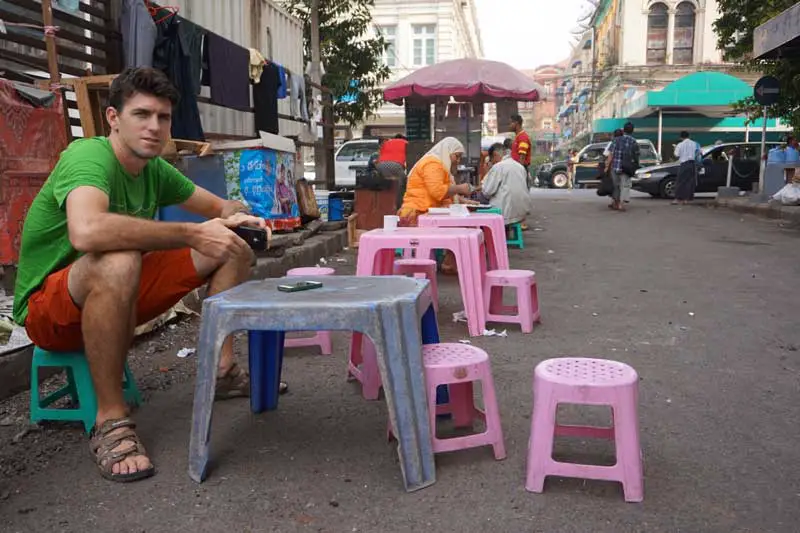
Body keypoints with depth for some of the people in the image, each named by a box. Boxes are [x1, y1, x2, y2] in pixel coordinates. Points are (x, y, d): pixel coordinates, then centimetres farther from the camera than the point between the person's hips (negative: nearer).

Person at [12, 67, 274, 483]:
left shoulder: (156, 169, 1)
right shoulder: (89, 156, -23)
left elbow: (220, 206, 11)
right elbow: (86, 231, -44)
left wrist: (235, 216, -14)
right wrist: (192, 235, -38)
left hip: (122, 299, 8)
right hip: (48, 309, -8)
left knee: (233, 248, 1)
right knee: (118, 260, -42)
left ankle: (222, 370, 4)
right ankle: (110, 421, -28)